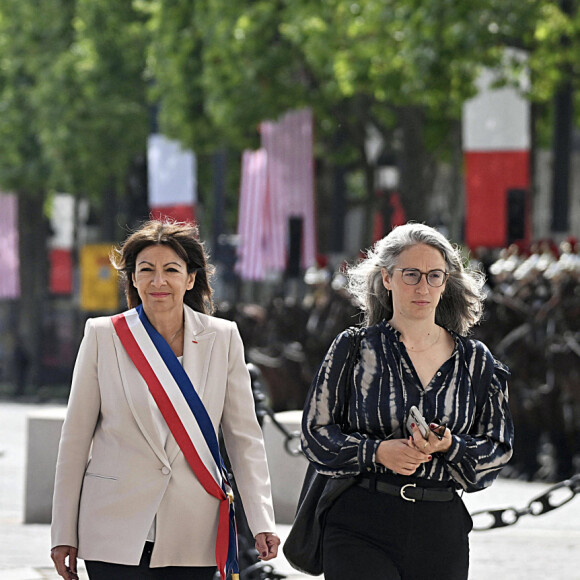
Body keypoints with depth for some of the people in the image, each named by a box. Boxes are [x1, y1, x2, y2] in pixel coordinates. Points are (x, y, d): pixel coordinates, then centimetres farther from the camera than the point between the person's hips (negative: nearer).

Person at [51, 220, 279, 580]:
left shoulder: (223, 338, 5)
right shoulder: (103, 336, 1)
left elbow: (244, 437, 7)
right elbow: (75, 439, 4)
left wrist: (262, 522, -2)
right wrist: (64, 534, 2)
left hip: (194, 537, 2)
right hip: (119, 534, -1)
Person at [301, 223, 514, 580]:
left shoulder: (475, 360, 9)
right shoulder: (355, 348, 3)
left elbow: (499, 448, 9)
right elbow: (316, 431, 2)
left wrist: (449, 447, -11)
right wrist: (376, 451, -14)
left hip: (442, 533, 3)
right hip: (362, 529, -3)